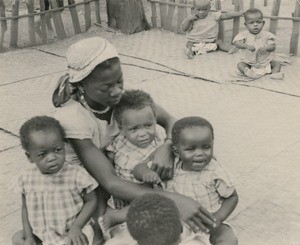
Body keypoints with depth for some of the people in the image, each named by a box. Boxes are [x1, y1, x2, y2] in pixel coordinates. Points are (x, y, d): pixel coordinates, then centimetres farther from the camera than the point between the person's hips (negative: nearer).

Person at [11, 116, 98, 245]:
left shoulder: (77, 174, -19)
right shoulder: (26, 178, -8)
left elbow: (91, 201, -9)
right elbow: (25, 208, 4)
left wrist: (76, 227, -18)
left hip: (71, 234, -4)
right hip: (40, 235, 5)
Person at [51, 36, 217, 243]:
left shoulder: (121, 96, -19)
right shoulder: (72, 119, -33)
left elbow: (171, 121, -12)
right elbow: (110, 183, -39)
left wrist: (167, 147, -36)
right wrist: (174, 200, -49)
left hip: (116, 166, 4)